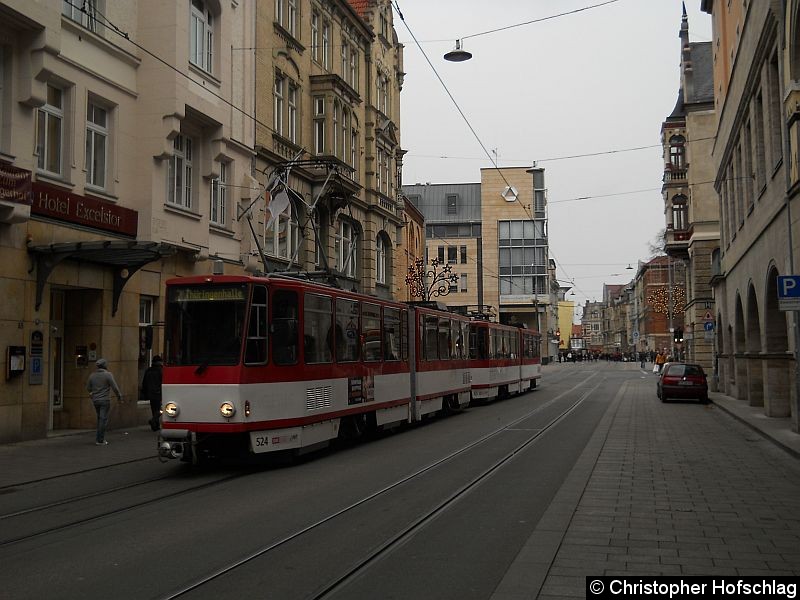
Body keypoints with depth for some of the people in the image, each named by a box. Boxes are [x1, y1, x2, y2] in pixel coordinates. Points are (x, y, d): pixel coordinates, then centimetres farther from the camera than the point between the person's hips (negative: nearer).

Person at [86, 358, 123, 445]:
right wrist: (119, 396, 3)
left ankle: (100, 438, 18)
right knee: (103, 419, -2)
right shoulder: (108, 374, -11)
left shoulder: (92, 375, 5)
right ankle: (100, 440, -3)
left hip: (95, 400, 6)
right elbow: (115, 387, -12)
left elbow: (88, 388, 14)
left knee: (100, 418, 18)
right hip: (105, 400, -5)